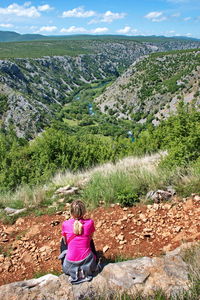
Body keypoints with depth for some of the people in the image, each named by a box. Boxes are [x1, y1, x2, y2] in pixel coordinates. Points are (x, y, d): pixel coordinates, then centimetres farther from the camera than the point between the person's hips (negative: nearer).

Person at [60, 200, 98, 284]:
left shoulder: (65, 224, -11)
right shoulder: (90, 223, -11)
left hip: (70, 264, 0)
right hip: (87, 262, 1)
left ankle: (74, 272, 21)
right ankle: (85, 270, 20)